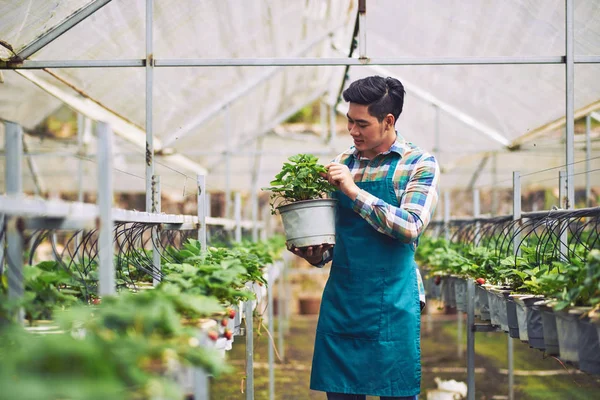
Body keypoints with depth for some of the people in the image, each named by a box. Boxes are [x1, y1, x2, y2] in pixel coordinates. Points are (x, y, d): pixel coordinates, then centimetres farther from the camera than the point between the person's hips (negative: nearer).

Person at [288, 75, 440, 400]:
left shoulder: (419, 164, -3)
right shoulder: (341, 163, 12)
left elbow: (410, 227, -16)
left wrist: (354, 190, -16)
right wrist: (316, 255, -1)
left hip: (391, 302, -4)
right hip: (340, 300, 4)